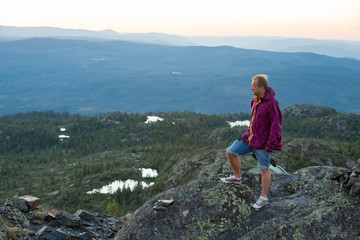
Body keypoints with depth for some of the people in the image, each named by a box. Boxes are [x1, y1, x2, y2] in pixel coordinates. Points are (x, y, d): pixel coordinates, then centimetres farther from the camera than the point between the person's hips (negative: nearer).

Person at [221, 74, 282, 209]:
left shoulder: (271, 103, -23)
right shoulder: (256, 99, 4)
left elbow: (276, 124, -22)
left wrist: (270, 144, -23)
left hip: (262, 142, -8)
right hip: (250, 137, 9)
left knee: (264, 169, 4)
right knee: (231, 152, 9)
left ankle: (263, 198, 17)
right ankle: (237, 177, 30)